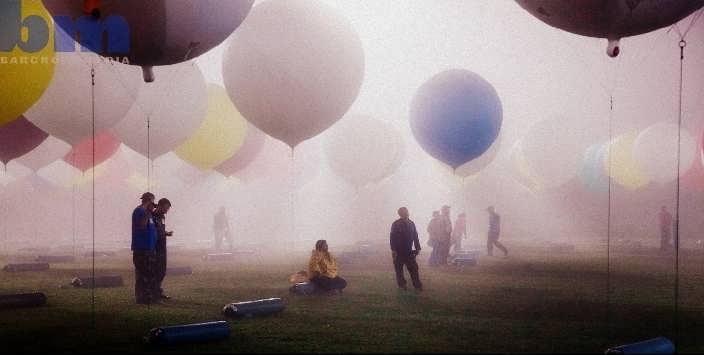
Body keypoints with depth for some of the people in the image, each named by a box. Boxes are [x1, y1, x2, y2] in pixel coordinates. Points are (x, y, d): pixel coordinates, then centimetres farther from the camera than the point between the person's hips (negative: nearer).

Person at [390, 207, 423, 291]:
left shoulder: (411, 223, 7)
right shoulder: (396, 224, -8)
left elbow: (415, 237, 12)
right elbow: (392, 238, -11)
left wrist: (418, 248, 9)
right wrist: (393, 250, -17)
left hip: (409, 252, 4)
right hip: (399, 252, -4)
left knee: (413, 269, 2)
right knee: (399, 269, 5)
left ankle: (417, 285, 6)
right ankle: (401, 285, 16)